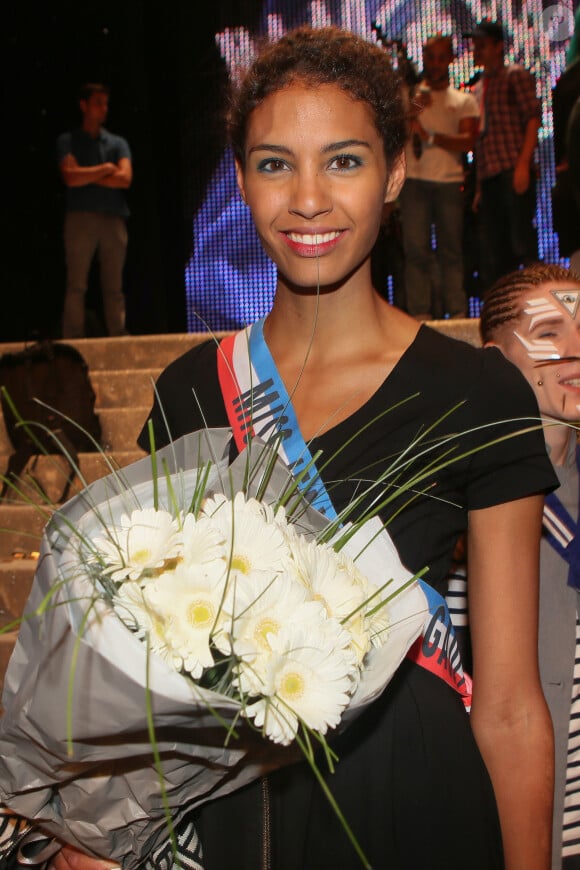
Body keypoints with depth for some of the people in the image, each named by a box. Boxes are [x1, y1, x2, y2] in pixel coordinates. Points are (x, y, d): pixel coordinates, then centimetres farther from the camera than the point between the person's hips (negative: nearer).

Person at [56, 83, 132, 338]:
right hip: (81, 218, -3)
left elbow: (125, 178, 1)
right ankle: (73, 342, -9)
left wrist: (86, 176, -1)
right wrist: (106, 169, 0)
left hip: (113, 218, 3)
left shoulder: (117, 143, 17)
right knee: (76, 285, -7)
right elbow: (70, 177, -7)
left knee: (114, 286, 0)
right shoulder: (67, 141, 10)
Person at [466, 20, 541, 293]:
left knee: (522, 241, -12)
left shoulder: (515, 75, 3)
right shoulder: (479, 88, 24)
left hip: (513, 171, -7)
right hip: (489, 176, 7)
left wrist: (523, 164, -19)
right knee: (492, 253, 6)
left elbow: (533, 118, -7)